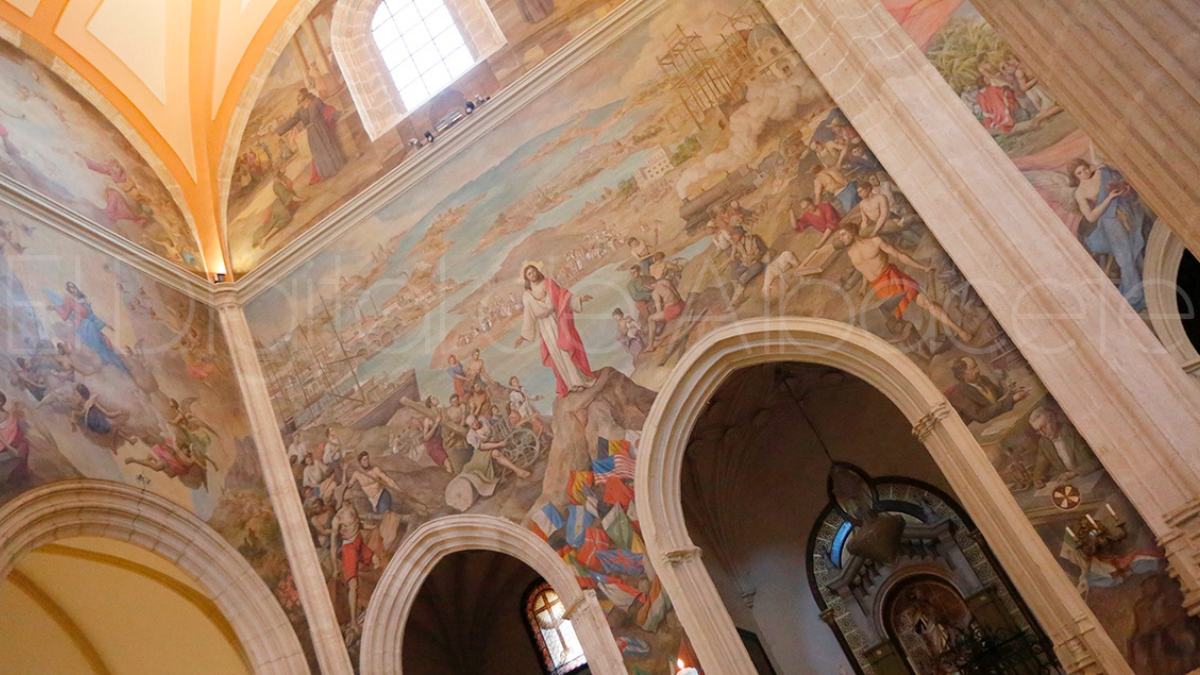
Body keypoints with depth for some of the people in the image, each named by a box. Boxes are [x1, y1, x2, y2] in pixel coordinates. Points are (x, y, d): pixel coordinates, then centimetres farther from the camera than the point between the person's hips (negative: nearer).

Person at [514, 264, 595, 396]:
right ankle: (572, 382, 5)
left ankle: (580, 378, 2)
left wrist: (579, 298, -16)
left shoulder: (549, 284, 5)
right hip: (546, 327, 1)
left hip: (558, 320, -1)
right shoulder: (527, 296, 8)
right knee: (557, 354, -1)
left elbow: (563, 295, -1)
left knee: (568, 348, -6)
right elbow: (528, 316, 9)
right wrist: (524, 335, 5)